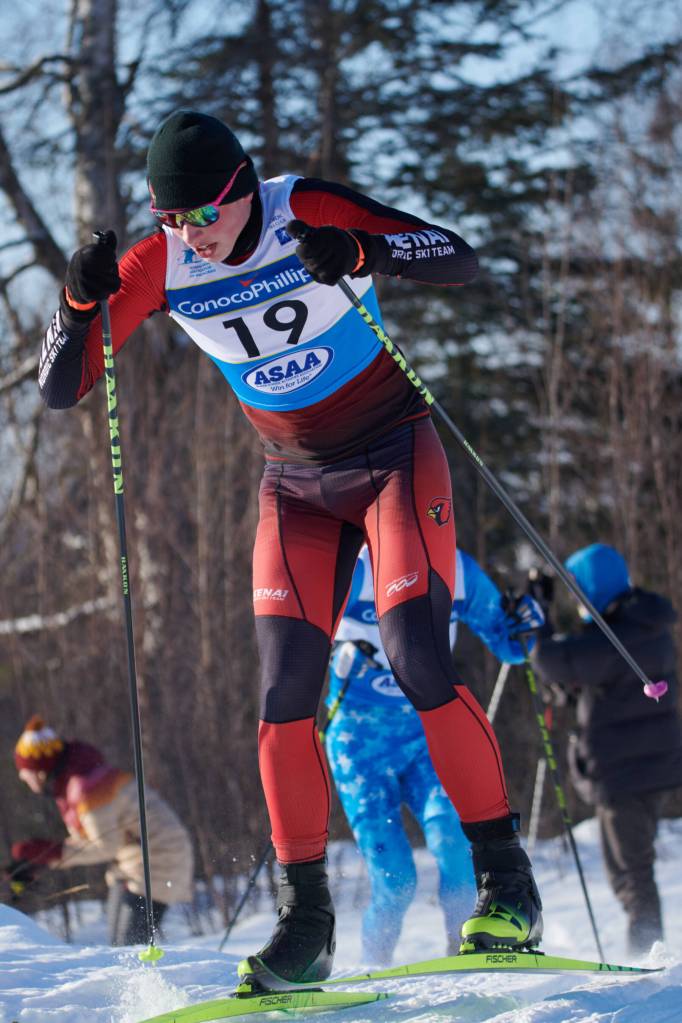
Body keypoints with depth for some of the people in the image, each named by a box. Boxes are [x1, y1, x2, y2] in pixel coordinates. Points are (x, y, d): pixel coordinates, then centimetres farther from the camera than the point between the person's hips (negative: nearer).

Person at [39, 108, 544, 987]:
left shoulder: (308, 212, -20)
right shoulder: (157, 268, -11)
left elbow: (459, 262, -26)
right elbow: (58, 390, -11)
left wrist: (362, 253, -44)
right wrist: (81, 302, -30)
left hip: (395, 456, -4)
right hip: (297, 484, 4)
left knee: (417, 662, -18)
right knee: (285, 695, -7)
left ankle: (506, 884, -7)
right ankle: (304, 923, 0)